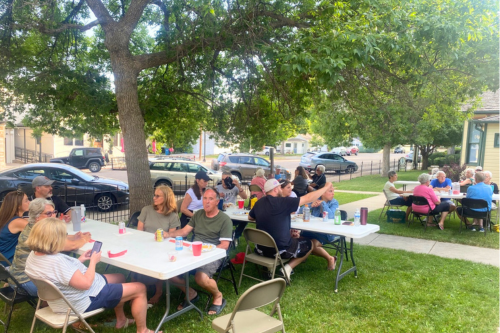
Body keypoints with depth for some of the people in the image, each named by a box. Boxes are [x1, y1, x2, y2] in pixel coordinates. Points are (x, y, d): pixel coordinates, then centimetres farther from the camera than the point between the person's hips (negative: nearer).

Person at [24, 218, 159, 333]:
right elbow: (85, 283, -30)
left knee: (120, 277, 28)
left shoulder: (34, 255, -4)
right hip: (85, 301, -10)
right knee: (140, 288, -2)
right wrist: (93, 262, -15)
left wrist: (80, 260, 5)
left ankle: (121, 320, 38)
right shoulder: (57, 262, -35)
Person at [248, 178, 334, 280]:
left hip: (262, 248, 7)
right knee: (310, 244, 17)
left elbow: (250, 217, 19)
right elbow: (308, 198, -15)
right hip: (280, 250, -7)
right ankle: (288, 268, 3)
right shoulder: (282, 201, -20)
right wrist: (326, 187, -3)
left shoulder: (259, 203, -1)